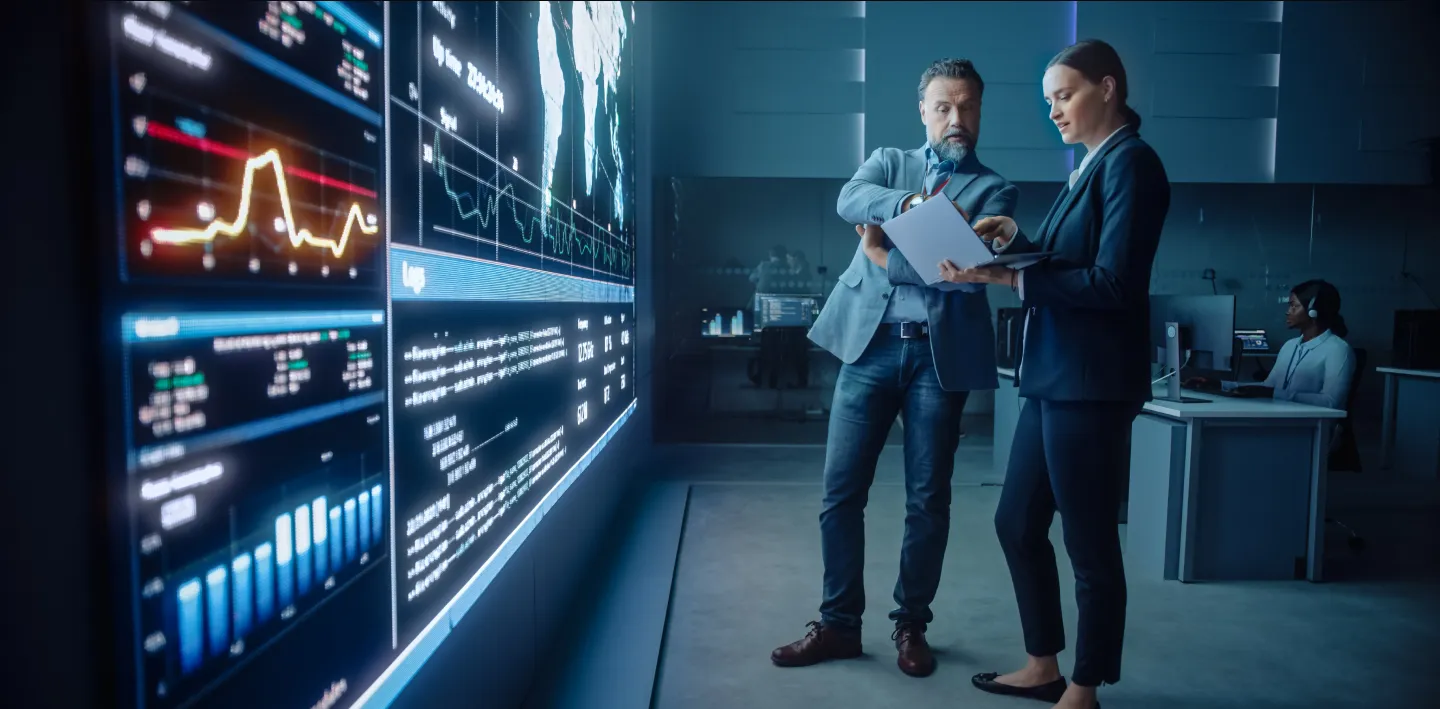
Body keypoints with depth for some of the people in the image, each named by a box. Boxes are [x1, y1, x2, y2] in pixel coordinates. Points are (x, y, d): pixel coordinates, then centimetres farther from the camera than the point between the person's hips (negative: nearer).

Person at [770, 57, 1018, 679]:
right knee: (841, 491, 2)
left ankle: (911, 625, 23)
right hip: (871, 343, 1)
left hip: (941, 353, -1)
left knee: (928, 500, 5)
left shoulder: (994, 190, 10)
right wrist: (909, 202, -24)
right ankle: (839, 624, 17)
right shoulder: (887, 161, 16)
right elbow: (849, 201, -8)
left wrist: (888, 258, -9)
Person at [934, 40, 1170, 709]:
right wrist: (1018, 240, 4)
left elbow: (1113, 283, -18)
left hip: (1091, 383, -9)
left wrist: (1006, 278, -21)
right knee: (1017, 523, 15)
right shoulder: (1090, 167, 18)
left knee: (1089, 541, 3)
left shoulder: (1130, 161, -9)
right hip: (1053, 377, 9)